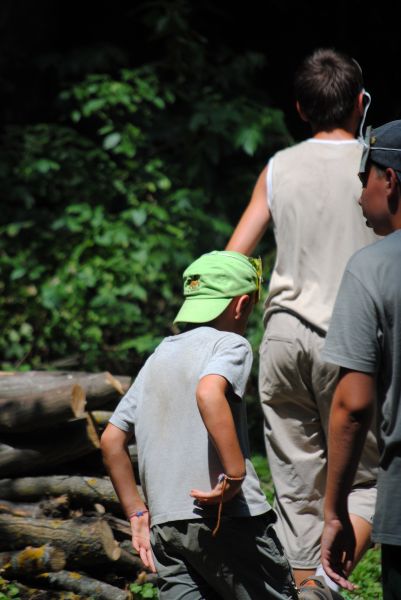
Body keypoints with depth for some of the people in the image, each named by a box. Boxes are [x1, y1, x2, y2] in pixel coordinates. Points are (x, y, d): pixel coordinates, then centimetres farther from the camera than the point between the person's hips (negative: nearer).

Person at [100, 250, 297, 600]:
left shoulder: (158, 357, 20)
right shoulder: (230, 344, -1)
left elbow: (111, 440, 20)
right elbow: (208, 393, -24)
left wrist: (137, 513, 22)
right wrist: (236, 474, -21)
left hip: (165, 524, 6)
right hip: (226, 519, -6)